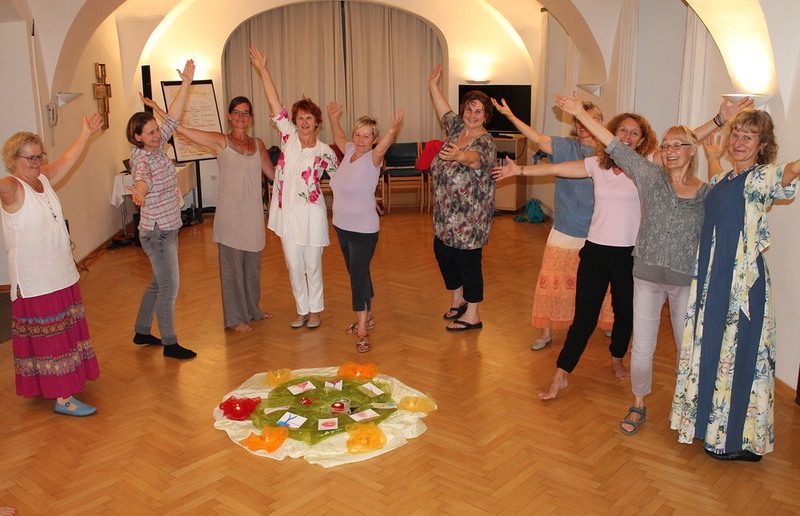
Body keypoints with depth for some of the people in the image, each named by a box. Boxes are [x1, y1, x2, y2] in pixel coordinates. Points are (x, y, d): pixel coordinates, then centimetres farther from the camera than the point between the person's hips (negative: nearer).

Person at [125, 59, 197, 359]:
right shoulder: (142, 158, -19)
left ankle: (142, 332, 34)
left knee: (159, 284, 19)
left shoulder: (158, 148, 4)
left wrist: (186, 82, 1)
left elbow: (173, 118, 5)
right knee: (170, 287, -2)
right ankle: (169, 344, 11)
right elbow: (142, 176, -42)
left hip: (168, 229, 9)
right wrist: (139, 190, -65)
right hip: (157, 232, -9)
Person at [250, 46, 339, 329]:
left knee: (312, 265, 8)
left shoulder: (324, 151, -4)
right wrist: (262, 69, -5)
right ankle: (302, 310, 26)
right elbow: (275, 104, -3)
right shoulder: (289, 137, 0)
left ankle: (315, 310, 25)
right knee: (294, 266, 10)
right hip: (287, 211, 3)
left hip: (311, 213, -3)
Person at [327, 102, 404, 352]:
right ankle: (367, 317, 34)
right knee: (356, 274, 18)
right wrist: (333, 117, 13)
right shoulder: (349, 150, 4)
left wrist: (393, 129, -55)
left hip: (363, 230, -7)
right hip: (342, 227, 8)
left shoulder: (373, 158, -15)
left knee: (359, 277, -8)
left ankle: (362, 332, -2)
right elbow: (338, 138, 25)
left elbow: (383, 146, -37)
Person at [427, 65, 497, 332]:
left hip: (469, 214, -9)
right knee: (441, 250, 17)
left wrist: (458, 155, -60)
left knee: (468, 260, -1)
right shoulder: (457, 128, 6)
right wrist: (433, 85, 27)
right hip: (446, 211, 9)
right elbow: (444, 110, 24)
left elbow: (474, 156, -39)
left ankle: (472, 315, 13)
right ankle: (458, 300, 37)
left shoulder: (485, 141, -17)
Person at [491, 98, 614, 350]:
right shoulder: (566, 147, -1)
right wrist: (510, 116, -22)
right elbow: (537, 138, -12)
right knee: (552, 281, 1)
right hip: (566, 232, -1)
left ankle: (608, 324, 38)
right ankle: (546, 331, 16)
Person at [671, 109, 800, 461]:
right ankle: (711, 422, 33)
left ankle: (742, 439, 17)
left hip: (744, 280, -8)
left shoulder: (763, 178, -9)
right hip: (711, 277, 8)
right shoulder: (721, 180, 14)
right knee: (709, 349, 16)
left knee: (740, 354, 2)